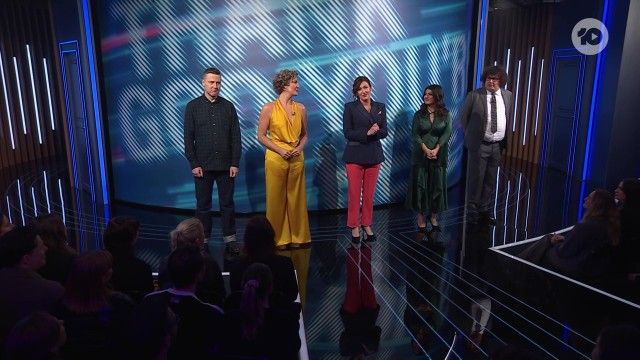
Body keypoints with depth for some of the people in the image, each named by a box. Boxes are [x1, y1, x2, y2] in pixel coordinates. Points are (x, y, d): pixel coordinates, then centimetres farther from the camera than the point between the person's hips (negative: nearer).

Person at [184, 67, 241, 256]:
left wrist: (235, 163, -3)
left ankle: (230, 240, 15)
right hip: (202, 165, -1)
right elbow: (188, 138, 0)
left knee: (227, 204, 6)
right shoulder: (193, 106, 2)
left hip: (226, 165, 1)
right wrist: (194, 164, -7)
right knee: (203, 205, 8)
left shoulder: (228, 106, 5)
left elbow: (236, 136, 4)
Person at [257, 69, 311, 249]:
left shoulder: (300, 108, 5)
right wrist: (280, 150, -14)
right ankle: (279, 238, 17)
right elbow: (261, 136, -4)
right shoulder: (269, 108, -5)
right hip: (276, 158, -3)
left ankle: (297, 236, 22)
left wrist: (300, 148, -6)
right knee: (276, 199, 4)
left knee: (296, 198, 9)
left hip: (297, 158, 3)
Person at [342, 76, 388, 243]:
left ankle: (367, 225, 21)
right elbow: (347, 132, -7)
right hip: (355, 154, -3)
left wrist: (376, 131, -16)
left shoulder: (380, 107, 9)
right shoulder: (350, 107, 0)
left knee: (369, 193, 8)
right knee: (354, 193, 0)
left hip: (374, 154, 3)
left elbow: (384, 132, 6)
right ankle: (354, 227, 13)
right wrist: (367, 132, -18)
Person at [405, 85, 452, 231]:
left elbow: (447, 134, -6)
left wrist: (436, 150, -17)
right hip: (420, 155, 0)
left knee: (437, 185, 4)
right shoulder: (419, 114, 3)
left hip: (439, 155, 0)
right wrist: (426, 150, -16)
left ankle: (434, 215, 17)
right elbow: (415, 134, -4)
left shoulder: (446, 115, 2)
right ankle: (421, 216, 10)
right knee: (420, 185, 0)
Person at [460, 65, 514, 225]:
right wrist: (470, 136, 1)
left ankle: (485, 210, 23)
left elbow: (509, 118, 15)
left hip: (498, 145, 4)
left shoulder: (508, 96, 6)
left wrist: (505, 140, 10)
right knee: (476, 178, 1)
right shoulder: (474, 95, -6)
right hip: (479, 145, -4)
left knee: (491, 180, 11)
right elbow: (464, 118, 0)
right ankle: (473, 211, 15)